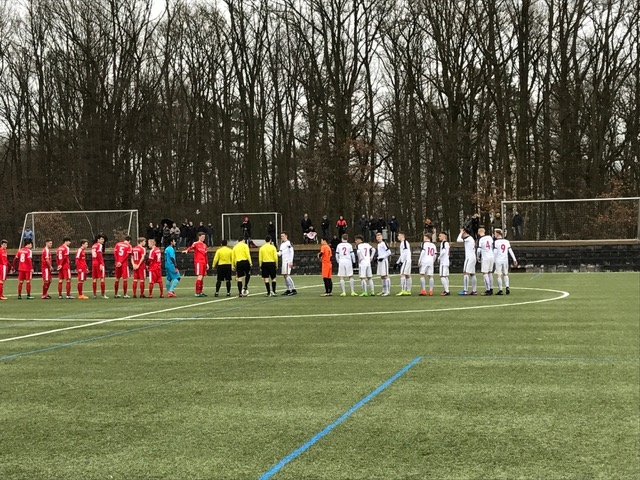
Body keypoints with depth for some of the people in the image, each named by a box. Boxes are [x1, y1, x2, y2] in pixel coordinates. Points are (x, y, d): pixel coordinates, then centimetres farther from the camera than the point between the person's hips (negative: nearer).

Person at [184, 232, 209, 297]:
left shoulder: (204, 245, 19)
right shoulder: (195, 243, -3)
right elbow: (191, 247, -24)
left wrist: (207, 263, 20)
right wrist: (187, 250, -45)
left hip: (204, 263, 7)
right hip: (198, 262, -7)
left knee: (202, 277, 10)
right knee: (199, 277, -13)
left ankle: (201, 292, 18)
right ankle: (197, 292, -12)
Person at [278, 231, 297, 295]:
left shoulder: (288, 243, -8)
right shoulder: (282, 244, 18)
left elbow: (291, 252, -13)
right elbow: (280, 253, 17)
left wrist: (291, 262, -18)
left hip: (288, 262, -9)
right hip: (283, 262, 9)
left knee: (287, 275, -14)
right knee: (284, 276, 9)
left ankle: (293, 290, -13)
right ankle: (288, 290, 14)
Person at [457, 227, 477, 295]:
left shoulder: (469, 238, -10)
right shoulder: (471, 239, 20)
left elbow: (459, 240, -17)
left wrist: (461, 232, -5)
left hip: (469, 258, -10)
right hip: (473, 258, 10)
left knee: (466, 273, -12)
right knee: (472, 274, 8)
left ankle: (465, 290, -18)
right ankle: (474, 291, 7)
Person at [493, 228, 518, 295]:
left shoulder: (496, 242, -7)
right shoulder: (507, 241, 7)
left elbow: (495, 252, -11)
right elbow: (510, 251, 6)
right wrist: (514, 260, 9)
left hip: (498, 260, -4)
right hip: (505, 260, 4)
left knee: (499, 275, 0)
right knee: (505, 274, 17)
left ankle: (500, 290, -2)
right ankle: (507, 287, -1)